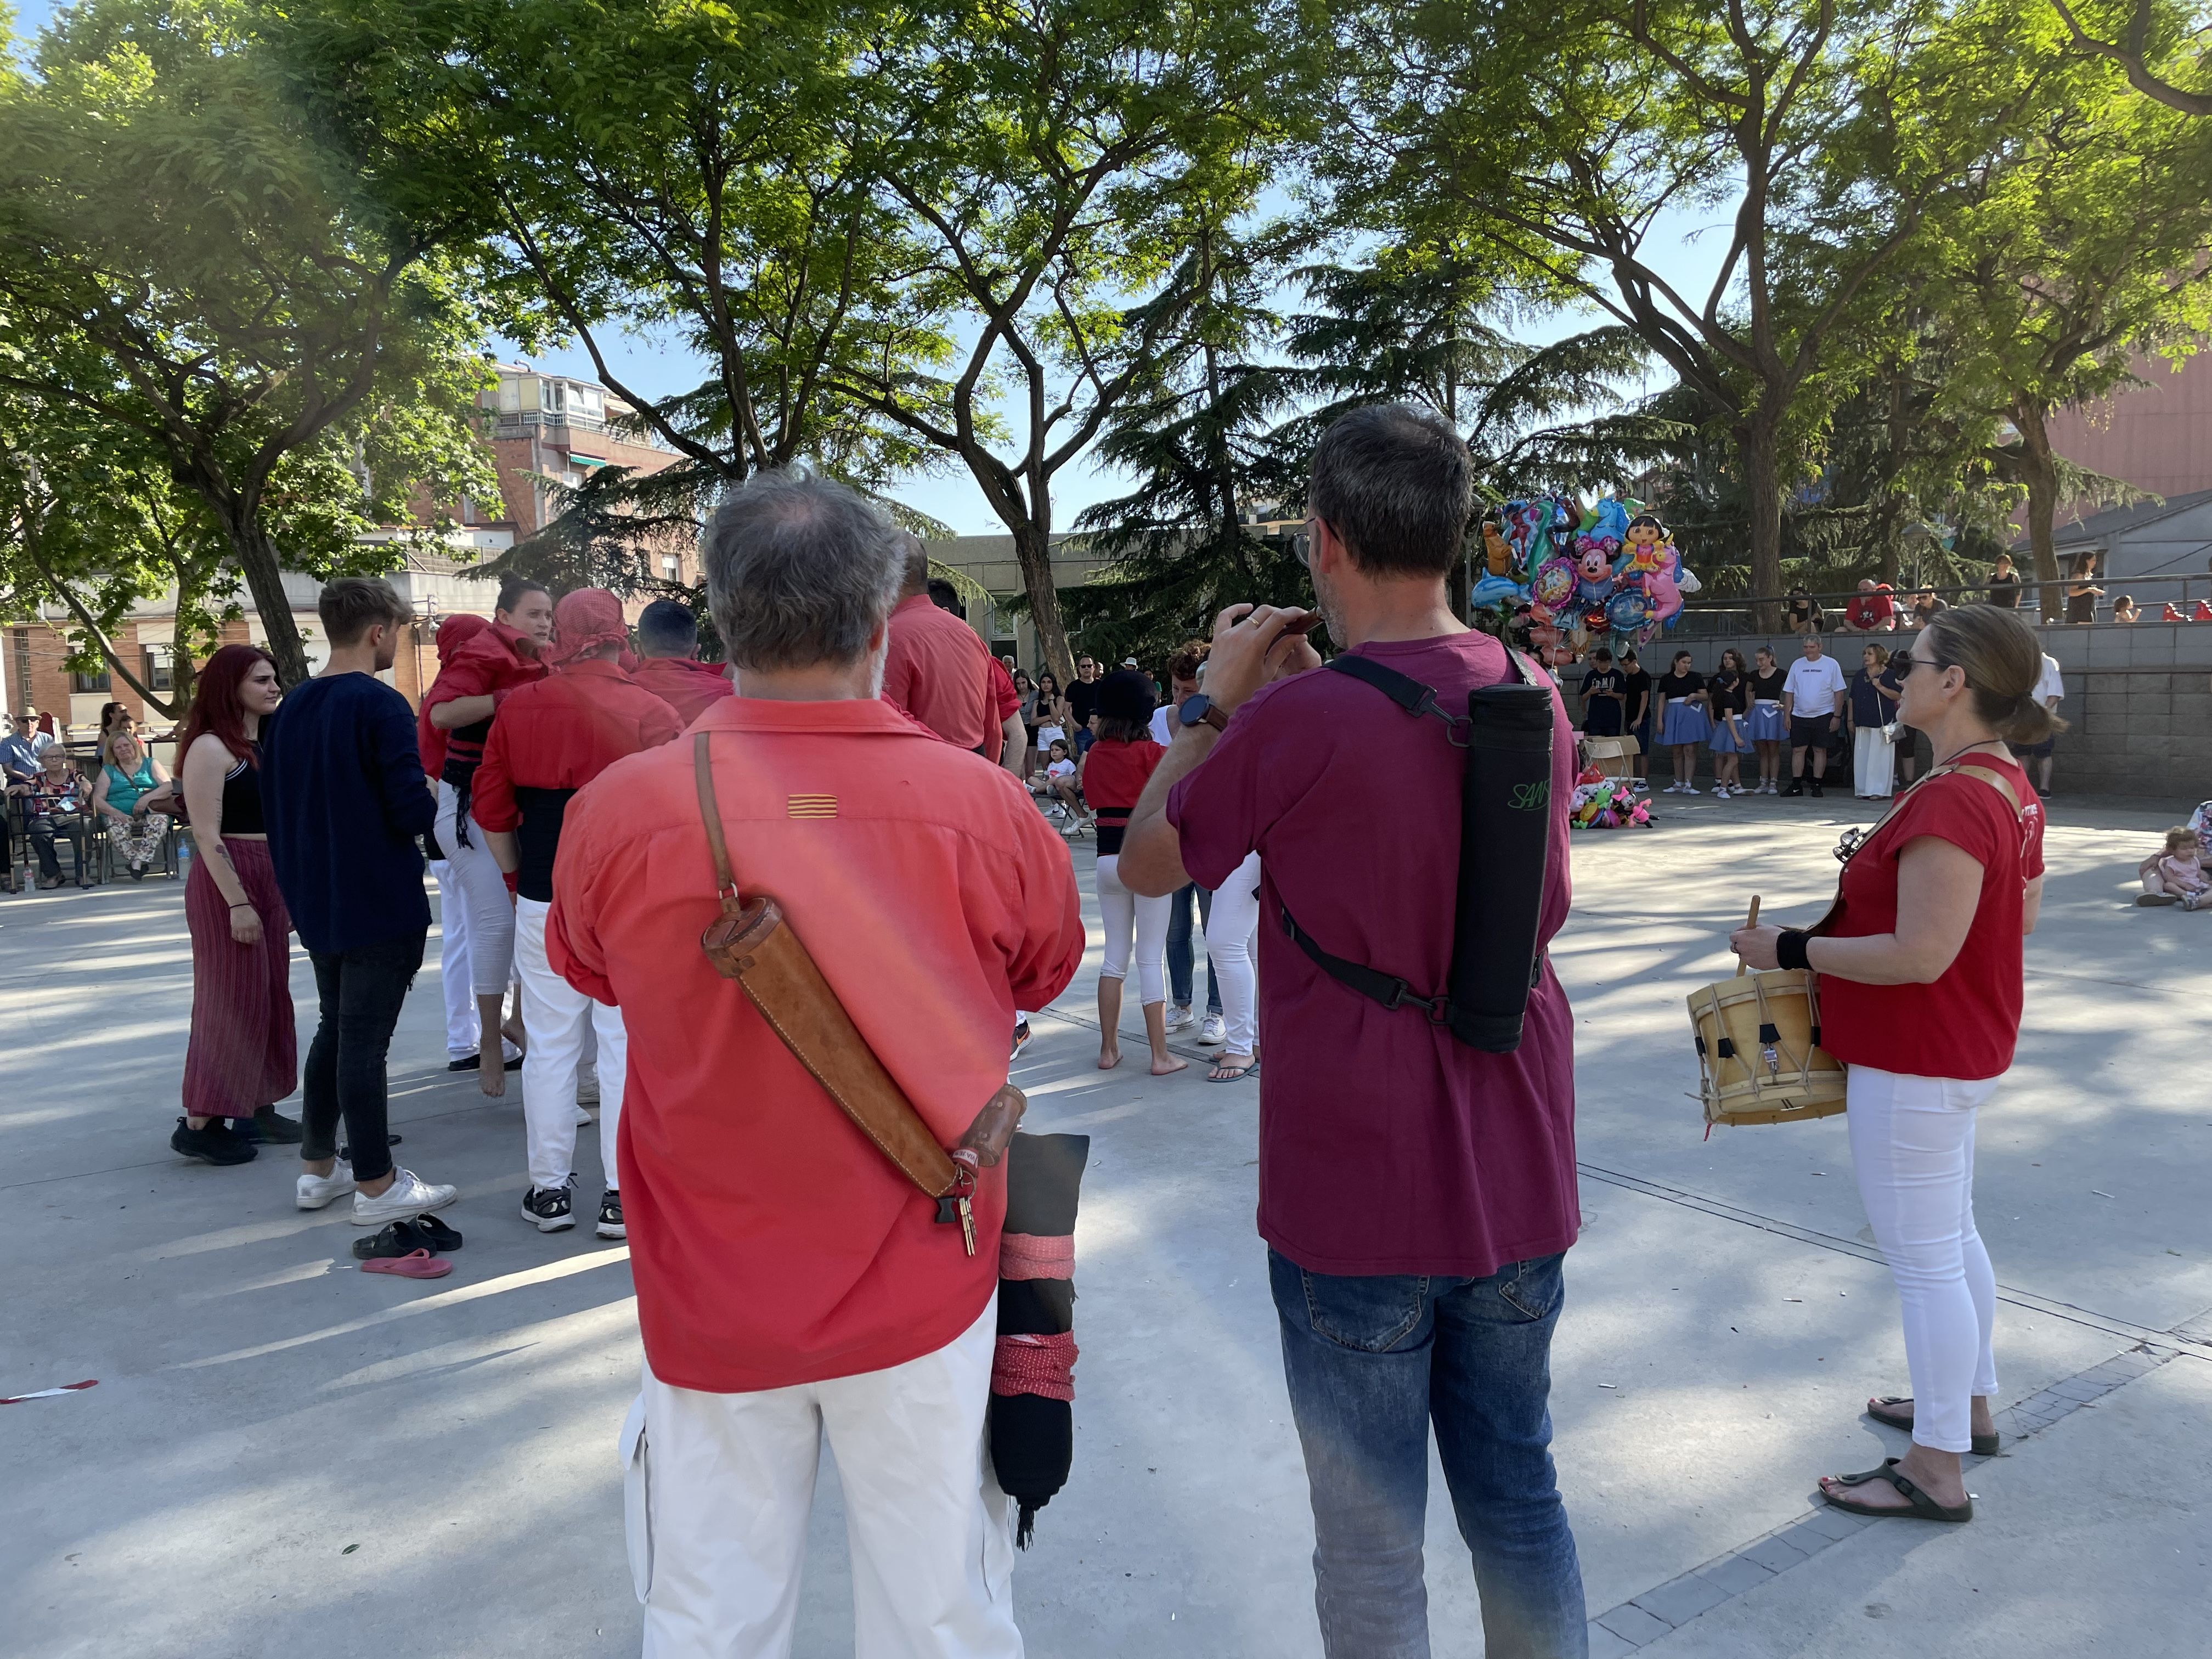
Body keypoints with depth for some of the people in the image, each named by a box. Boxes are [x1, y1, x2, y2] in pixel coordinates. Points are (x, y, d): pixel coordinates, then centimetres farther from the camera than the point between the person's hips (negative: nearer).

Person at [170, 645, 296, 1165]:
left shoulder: (265, 745, 14)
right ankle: (200, 1122, 2)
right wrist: (237, 902, -21)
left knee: (270, 997, 11)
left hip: (271, 880, 9)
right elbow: (206, 833, -17)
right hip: (227, 882, -8)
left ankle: (257, 1108, 20)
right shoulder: (210, 748, -11)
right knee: (231, 1001, -5)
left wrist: (288, 890, 16)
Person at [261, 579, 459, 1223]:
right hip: (381, 905, -8)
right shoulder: (381, 706, -16)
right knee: (365, 1041, -2)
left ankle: (317, 1169, 27)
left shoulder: (291, 709, 8)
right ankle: (377, 1186, 8)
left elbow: (275, 806, 15)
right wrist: (428, 798, 0)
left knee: (334, 1029, 19)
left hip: (318, 903, 8)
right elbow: (414, 812, -22)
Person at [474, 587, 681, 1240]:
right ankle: (623, 1195, 8)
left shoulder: (517, 709, 2)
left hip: (544, 900, 2)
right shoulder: (650, 713, -8)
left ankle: (549, 1190, 18)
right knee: (626, 1043, 4)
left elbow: (492, 811, 6)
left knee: (549, 1043, 10)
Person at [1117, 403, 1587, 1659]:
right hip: (1521, 1182, 6)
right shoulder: (1537, 702, -1)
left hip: (1357, 1202, -6)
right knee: (1520, 1500, 22)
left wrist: (1216, 702, 3)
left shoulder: (1298, 721, -21)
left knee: (1373, 1548, 12)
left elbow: (1148, 864, -5)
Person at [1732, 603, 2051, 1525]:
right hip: (1966, 1051, 11)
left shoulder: (1949, 803, -28)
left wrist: (1792, 950, -20)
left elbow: (1920, 956, -30)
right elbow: (2020, 917, 14)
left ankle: (1936, 1474, 15)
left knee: (1923, 1259, 2)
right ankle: (1970, 1404, 43)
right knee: (1953, 1237, 25)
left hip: (1913, 1066, -11)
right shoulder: (2010, 788, 5)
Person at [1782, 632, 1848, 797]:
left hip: (1823, 715, -2)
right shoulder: (1797, 665, 8)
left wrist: (1837, 716, -5)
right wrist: (1787, 715, 5)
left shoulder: (1831, 665, 0)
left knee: (1820, 750, 2)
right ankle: (1796, 785, 6)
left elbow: (1839, 692, 0)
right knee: (1798, 750, 1)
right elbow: (1789, 692, 11)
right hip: (1799, 715, 3)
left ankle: (1817, 785, 8)